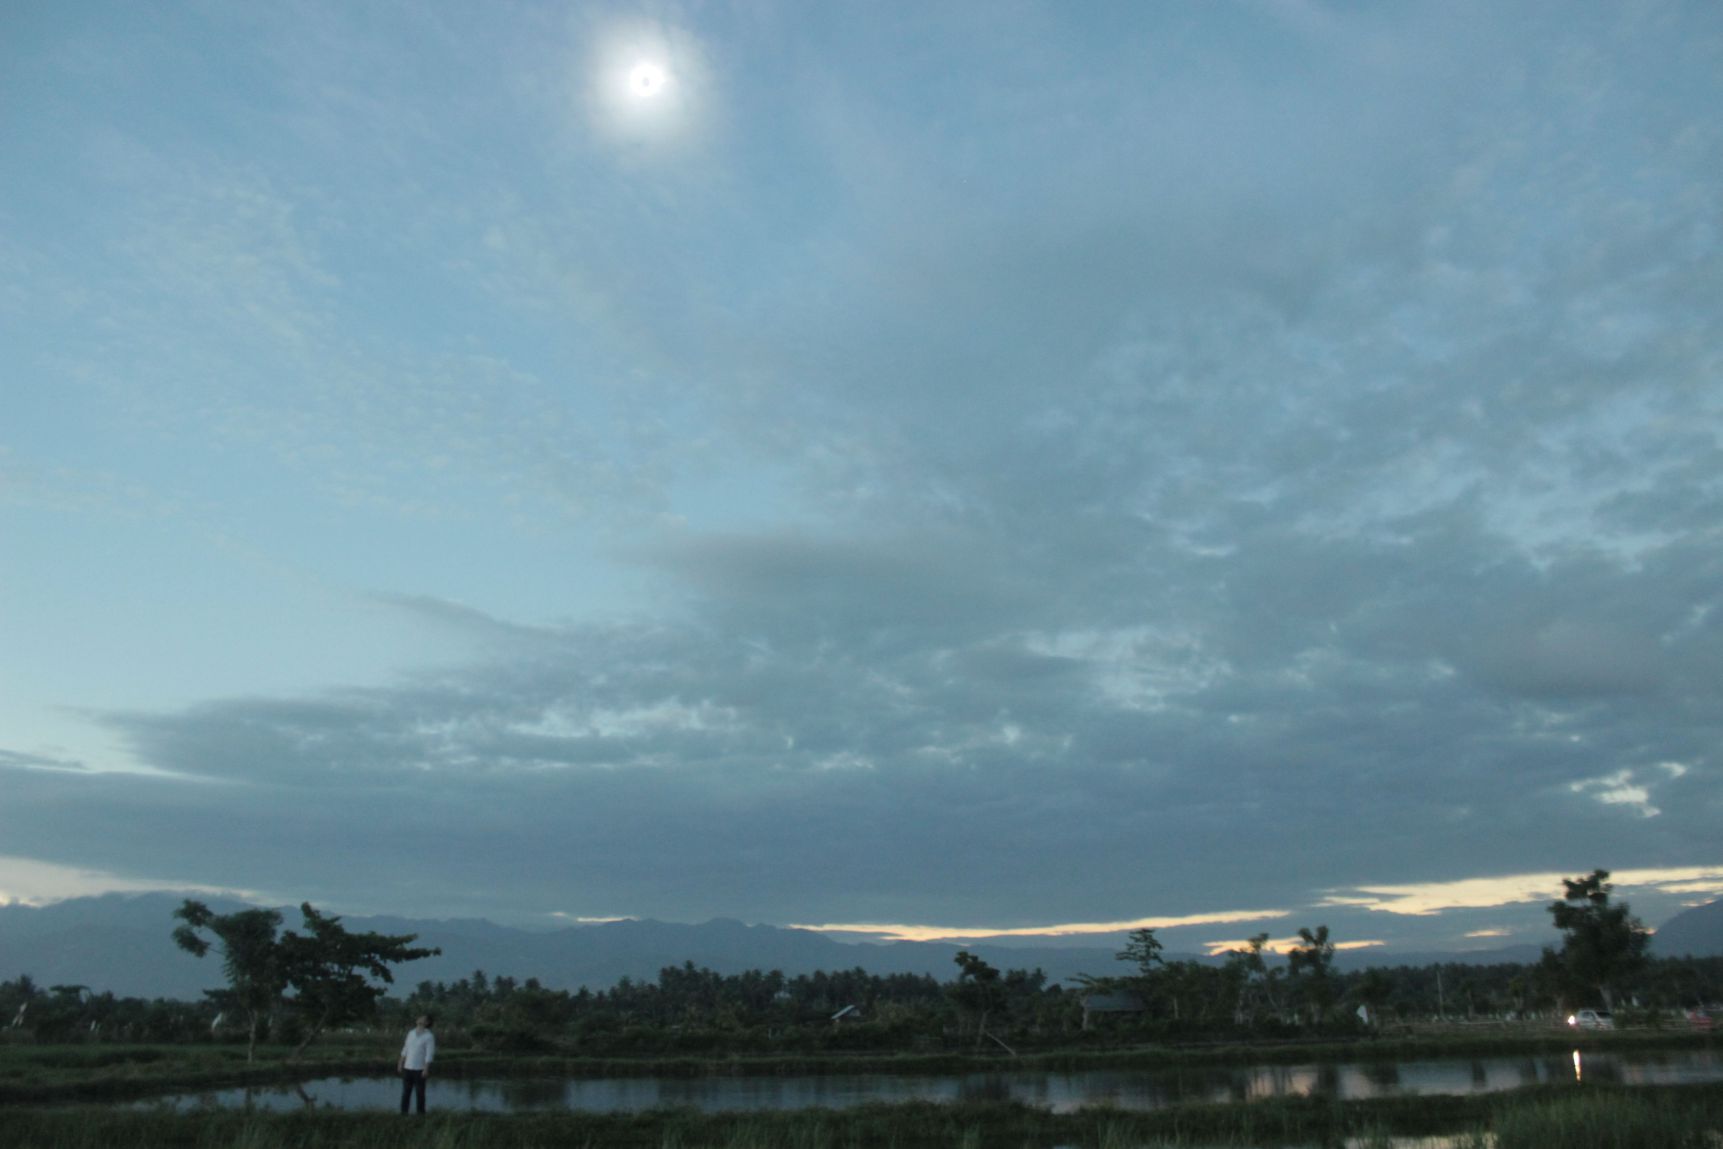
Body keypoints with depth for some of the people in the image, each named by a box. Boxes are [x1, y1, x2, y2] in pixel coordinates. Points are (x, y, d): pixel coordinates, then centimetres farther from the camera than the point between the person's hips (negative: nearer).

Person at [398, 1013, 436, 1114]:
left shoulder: (429, 1036, -8)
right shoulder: (411, 1033, 9)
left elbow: (429, 1054, -11)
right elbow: (405, 1049, 15)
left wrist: (426, 1069, -17)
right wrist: (400, 1063, 11)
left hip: (419, 1069, -5)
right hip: (407, 1068, 5)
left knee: (419, 1093, 3)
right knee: (405, 1093, 7)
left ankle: (421, 1113, 11)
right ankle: (403, 1113, 15)